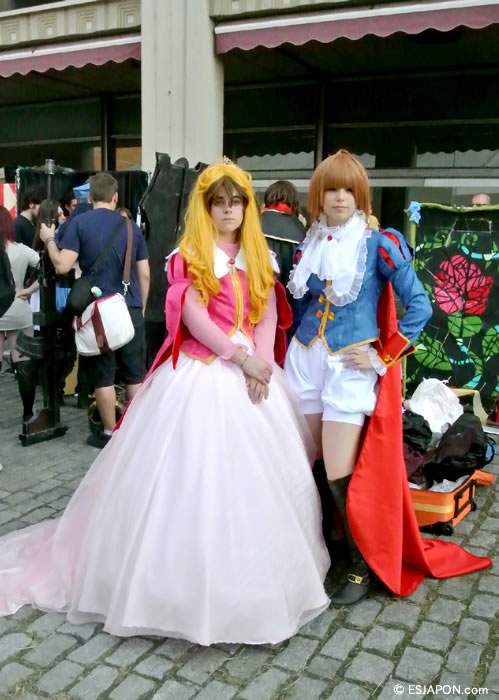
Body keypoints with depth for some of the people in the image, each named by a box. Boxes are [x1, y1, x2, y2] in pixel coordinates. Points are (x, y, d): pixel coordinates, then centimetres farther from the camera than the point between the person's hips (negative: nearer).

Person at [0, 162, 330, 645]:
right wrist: (243, 358, -17)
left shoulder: (257, 257, 14)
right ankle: (188, 579, 11)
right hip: (201, 376, -5)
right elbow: (195, 319, -12)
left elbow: (269, 317, 7)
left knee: (256, 478, 8)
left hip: (251, 373, 5)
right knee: (193, 478, -5)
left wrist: (261, 365, -9)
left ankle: (254, 580, 25)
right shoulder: (189, 257, -2)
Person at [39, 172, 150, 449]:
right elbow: (145, 274, 8)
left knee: (103, 375, 7)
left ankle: (110, 433, 14)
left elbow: (62, 266, -11)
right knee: (135, 374, 11)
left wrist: (49, 239, 6)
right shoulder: (131, 226, 7)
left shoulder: (79, 223, -4)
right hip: (131, 309, 3)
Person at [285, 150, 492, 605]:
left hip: (350, 367, -5)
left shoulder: (378, 244, -7)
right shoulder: (308, 246, 8)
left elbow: (419, 306, -9)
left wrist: (384, 357, -11)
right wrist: (295, 345, 11)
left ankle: (364, 568, 16)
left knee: (342, 476, -6)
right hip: (304, 361, 5)